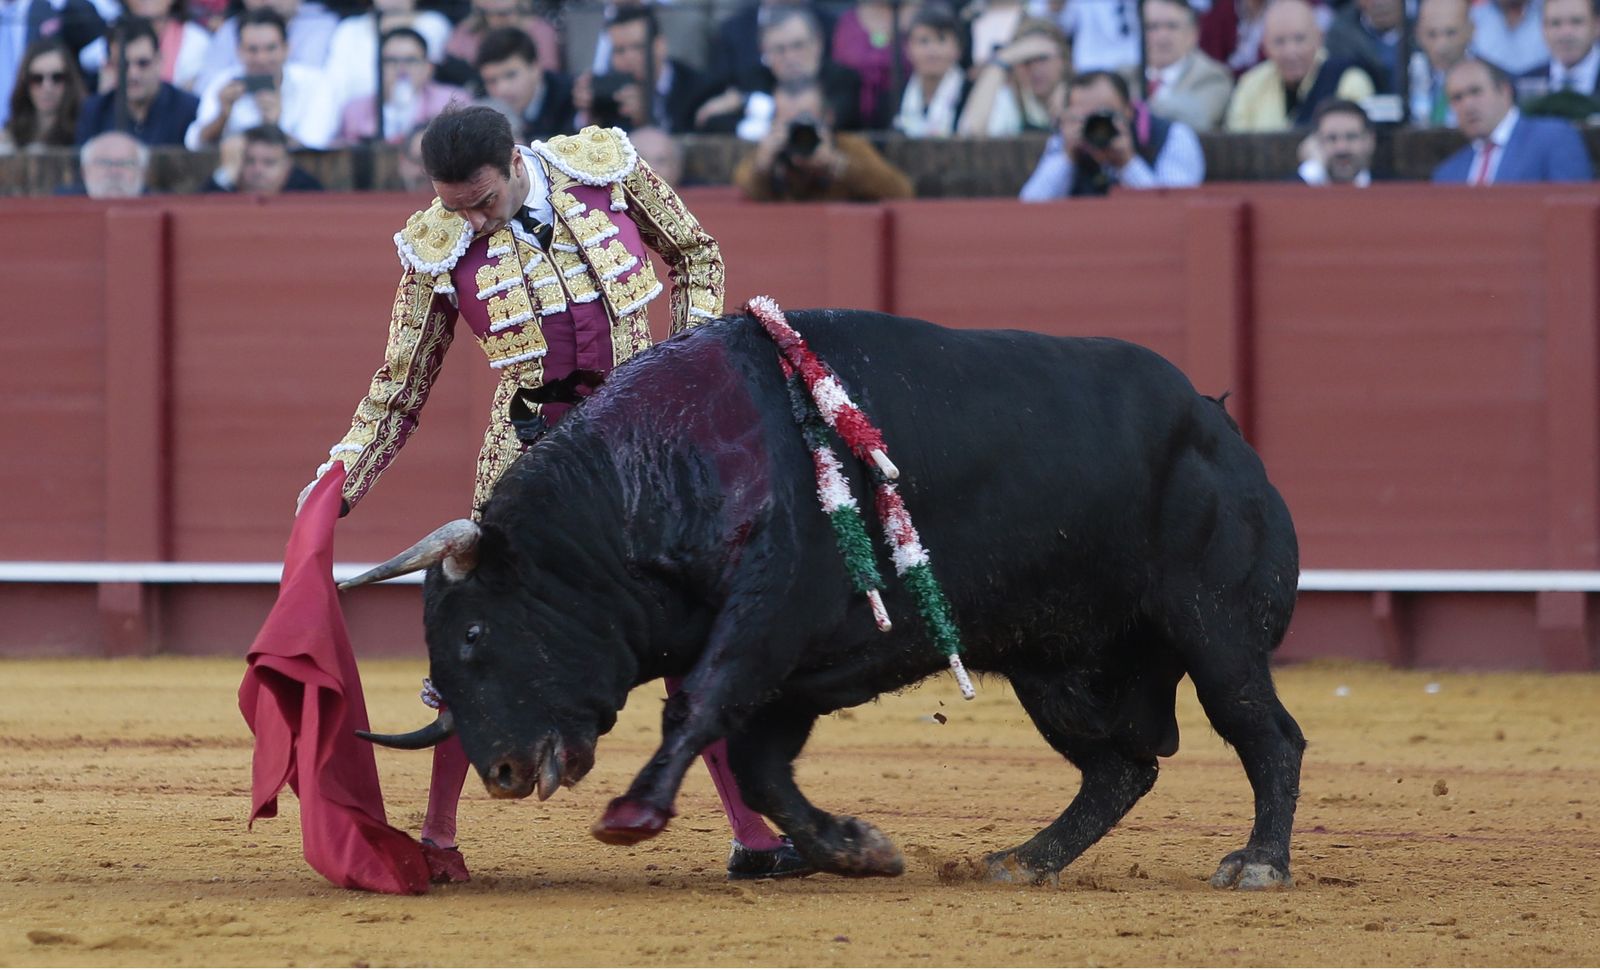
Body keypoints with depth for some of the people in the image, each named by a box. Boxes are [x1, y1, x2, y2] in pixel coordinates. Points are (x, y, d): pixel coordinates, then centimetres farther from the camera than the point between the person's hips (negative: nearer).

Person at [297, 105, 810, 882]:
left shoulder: (606, 166, -6)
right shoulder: (438, 249, -7)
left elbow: (695, 255, 12)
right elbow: (400, 389, 0)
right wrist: (342, 483, -11)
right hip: (532, 454, -1)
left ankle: (752, 833, 7)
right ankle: (437, 834, 7)